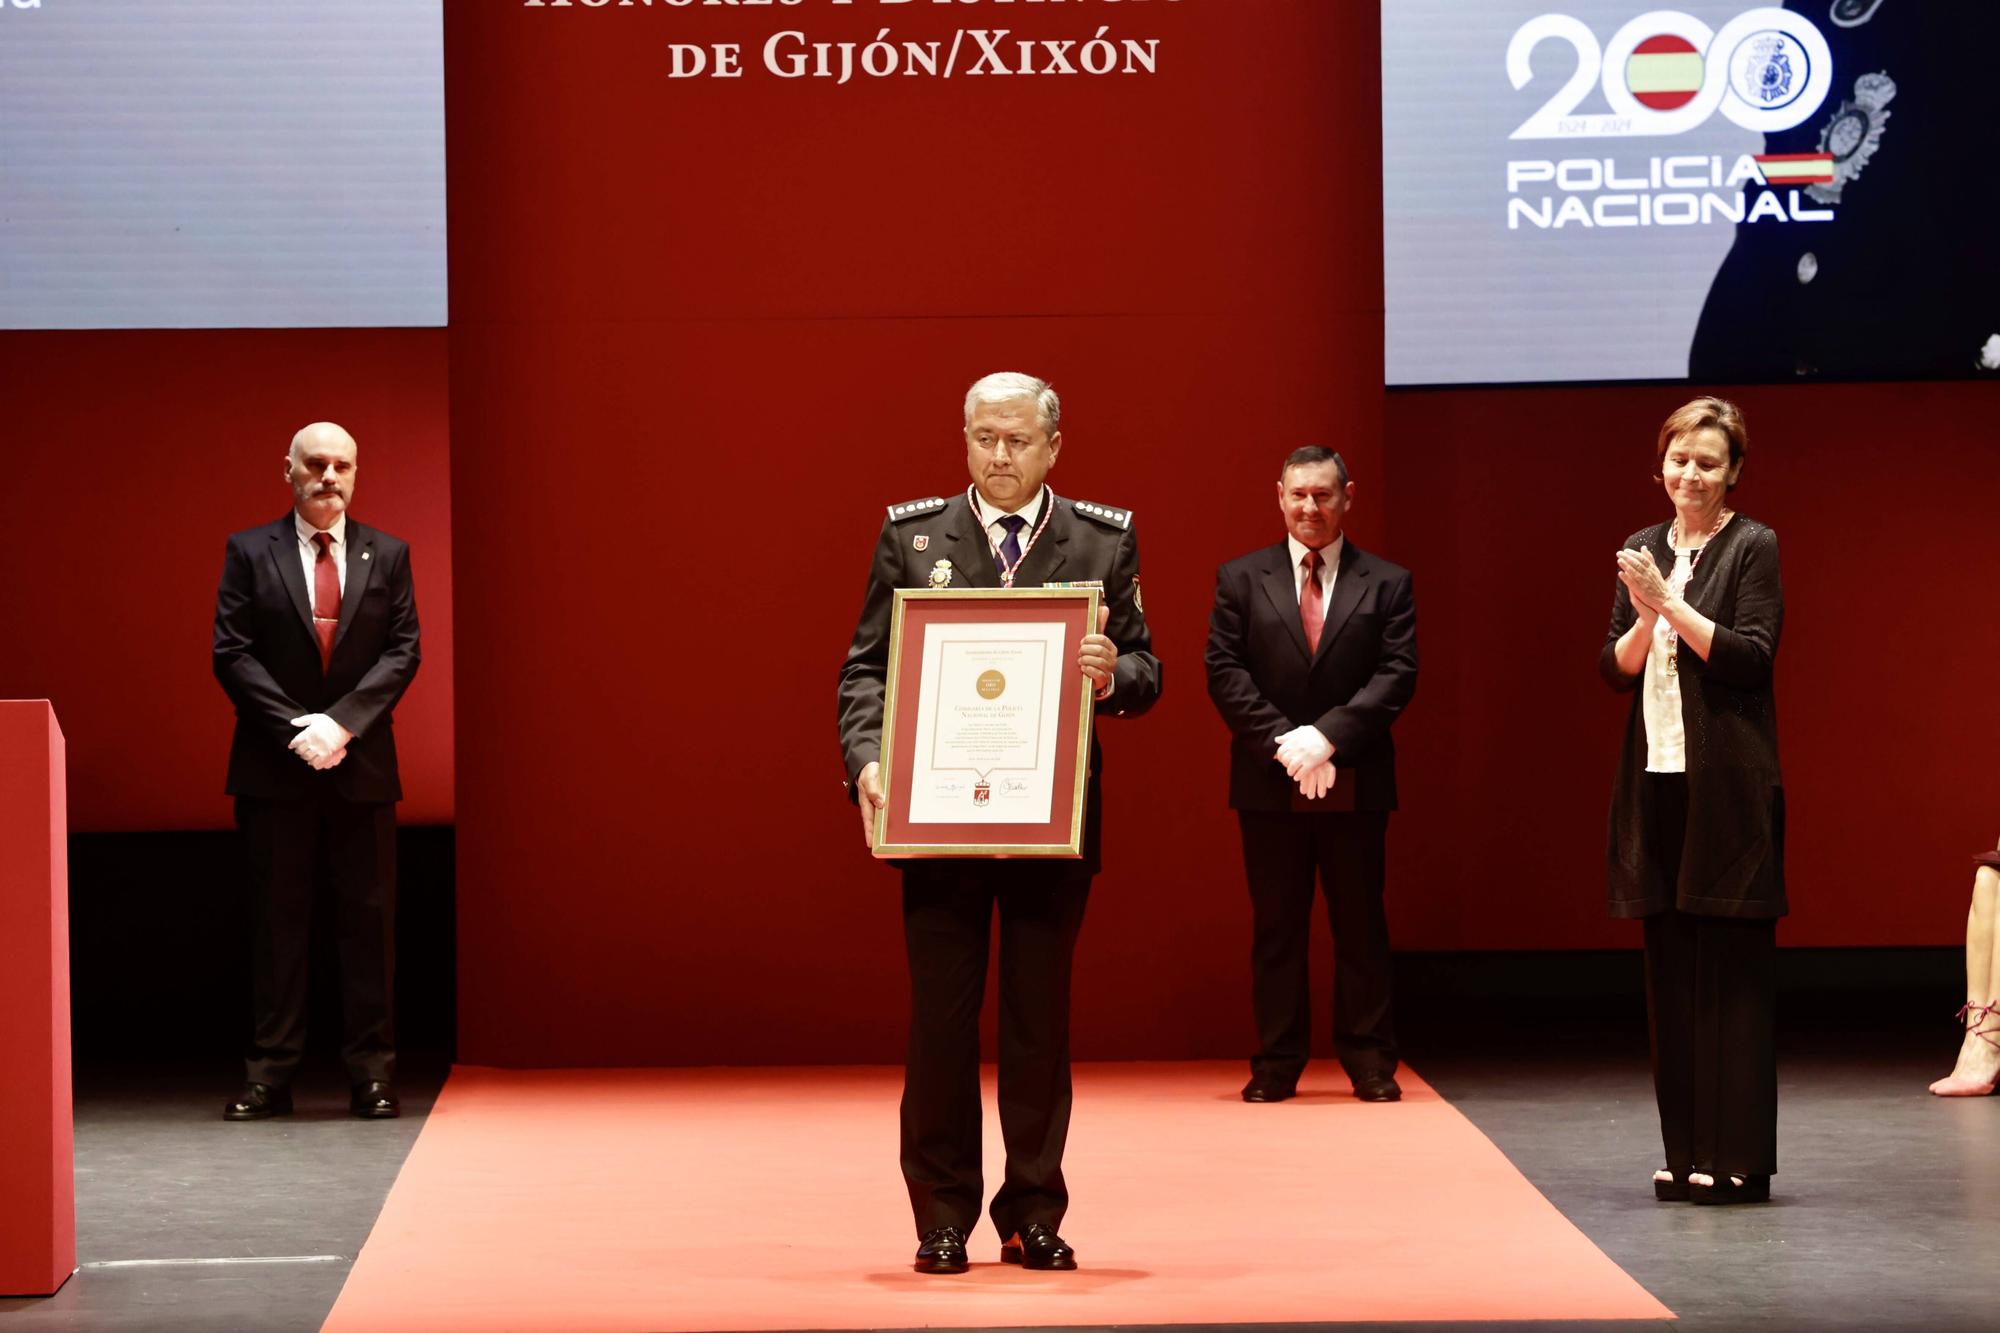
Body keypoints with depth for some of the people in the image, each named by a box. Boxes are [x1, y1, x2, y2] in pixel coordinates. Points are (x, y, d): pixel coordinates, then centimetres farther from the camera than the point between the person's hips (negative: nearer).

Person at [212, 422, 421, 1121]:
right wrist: (293, 729, -13)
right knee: (276, 918, 1)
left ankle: (372, 1072, 5)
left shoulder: (387, 555, 8)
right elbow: (232, 652, -2)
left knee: (369, 917, 1)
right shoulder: (249, 552, 4)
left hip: (362, 764, 1)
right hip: (273, 770, -1)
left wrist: (341, 722, -12)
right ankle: (270, 1074, 4)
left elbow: (402, 651, 1)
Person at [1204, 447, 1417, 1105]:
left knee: (1361, 925, 4)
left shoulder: (1387, 583, 5)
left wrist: (1326, 736, -15)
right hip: (1268, 781, 0)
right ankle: (1276, 1064, 9)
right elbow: (1225, 672, -1)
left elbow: (1397, 676, -3)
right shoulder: (1241, 579, 7)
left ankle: (1370, 1063, 10)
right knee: (1275, 927, 4)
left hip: (1355, 781, 0)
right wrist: (1284, 743, -13)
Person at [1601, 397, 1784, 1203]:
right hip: (1657, 779, 6)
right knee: (1671, 972, 8)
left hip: (1727, 786, -6)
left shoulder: (1753, 547, -3)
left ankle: (1739, 1157, 0)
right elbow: (1615, 669, 10)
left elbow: (1752, 656, -13)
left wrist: (1671, 604, -16)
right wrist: (1645, 619, -9)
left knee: (1731, 971, -4)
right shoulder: (1643, 550, 13)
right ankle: (1687, 1153, 14)